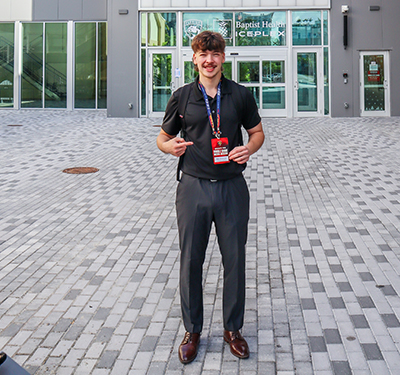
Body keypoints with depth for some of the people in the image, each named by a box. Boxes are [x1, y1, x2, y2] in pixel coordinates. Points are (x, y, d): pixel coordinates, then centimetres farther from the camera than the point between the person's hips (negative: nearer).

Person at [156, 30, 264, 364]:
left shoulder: (241, 95, 4)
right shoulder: (182, 97, 4)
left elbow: (257, 131, 14)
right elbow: (163, 138, 11)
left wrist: (250, 148, -8)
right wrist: (171, 146, -13)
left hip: (232, 186, 0)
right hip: (194, 186, 0)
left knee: (235, 259, 6)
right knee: (191, 261, 5)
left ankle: (233, 328, 24)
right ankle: (192, 330, 22)